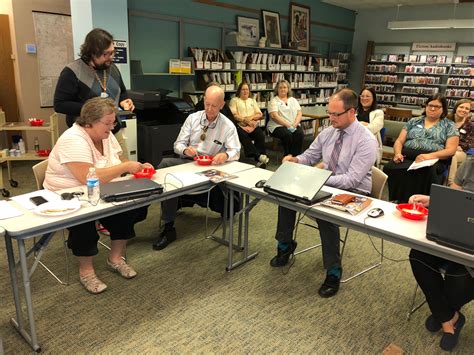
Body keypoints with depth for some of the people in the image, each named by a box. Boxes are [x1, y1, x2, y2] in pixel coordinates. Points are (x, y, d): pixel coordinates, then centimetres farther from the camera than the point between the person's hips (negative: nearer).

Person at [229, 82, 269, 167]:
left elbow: (259, 114, 15)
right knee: (243, 136, -36)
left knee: (261, 135, -29)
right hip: (240, 125, -3)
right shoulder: (234, 100, 15)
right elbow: (234, 115, -2)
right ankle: (259, 156, -40)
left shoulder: (252, 100, 28)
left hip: (253, 125, 3)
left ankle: (260, 160, -32)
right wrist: (246, 120, -12)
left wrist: (250, 118, -5)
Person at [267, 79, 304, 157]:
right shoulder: (274, 101, 4)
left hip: (294, 126, 4)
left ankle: (296, 156, -22)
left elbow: (299, 114, 10)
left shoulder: (293, 100, 19)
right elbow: (274, 116, -10)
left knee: (300, 134, -27)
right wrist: (288, 125, -17)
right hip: (278, 126, -4)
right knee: (287, 135, -33)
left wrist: (294, 125, -10)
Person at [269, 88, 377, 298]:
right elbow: (309, 157, 13)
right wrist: (295, 161, -10)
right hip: (326, 186, 7)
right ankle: (285, 245, 7)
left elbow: (351, 179, -23)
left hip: (353, 193, -6)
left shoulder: (366, 140, -16)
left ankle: (333, 272, -15)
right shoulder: (328, 132, 5)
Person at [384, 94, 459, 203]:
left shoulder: (449, 125, 14)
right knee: (390, 168, -33)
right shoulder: (414, 121, 22)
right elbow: (399, 141, 18)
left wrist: (430, 156, -15)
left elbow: (451, 150, 3)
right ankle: (399, 201, -18)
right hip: (407, 158, 2)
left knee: (425, 173, -41)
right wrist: (397, 153, -6)